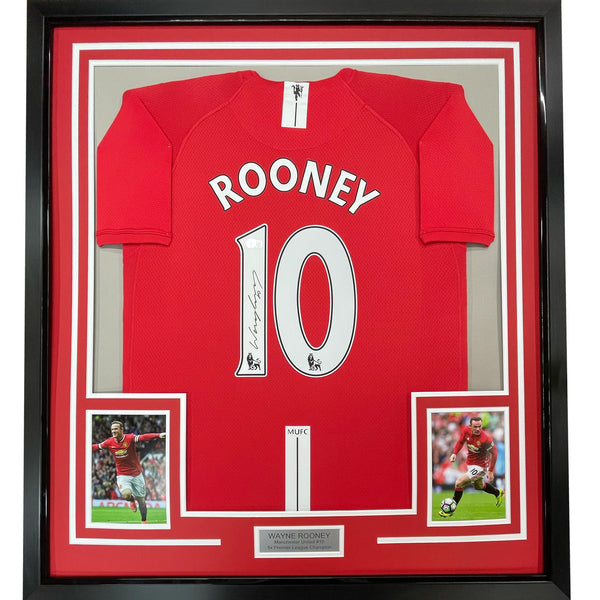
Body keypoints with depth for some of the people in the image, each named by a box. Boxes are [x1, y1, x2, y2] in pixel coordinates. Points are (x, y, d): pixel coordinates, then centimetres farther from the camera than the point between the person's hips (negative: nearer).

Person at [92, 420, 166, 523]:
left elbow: (143, 437, -30)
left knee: (141, 501, 5)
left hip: (137, 474, -1)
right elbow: (96, 447, 9)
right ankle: (132, 500, 10)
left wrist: (158, 435, -46)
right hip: (122, 476, 1)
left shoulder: (130, 438, -14)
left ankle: (144, 520, 26)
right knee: (126, 494, -26)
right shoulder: (109, 442, -4)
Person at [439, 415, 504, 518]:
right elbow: (461, 441, 6)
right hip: (470, 463, 7)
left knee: (459, 483, -16)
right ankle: (498, 493, 57)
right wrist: (455, 453, -6)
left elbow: (494, 453, -16)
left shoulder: (486, 439, -30)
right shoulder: (466, 430, -14)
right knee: (478, 486, 30)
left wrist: (490, 471, -16)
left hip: (480, 466, -7)